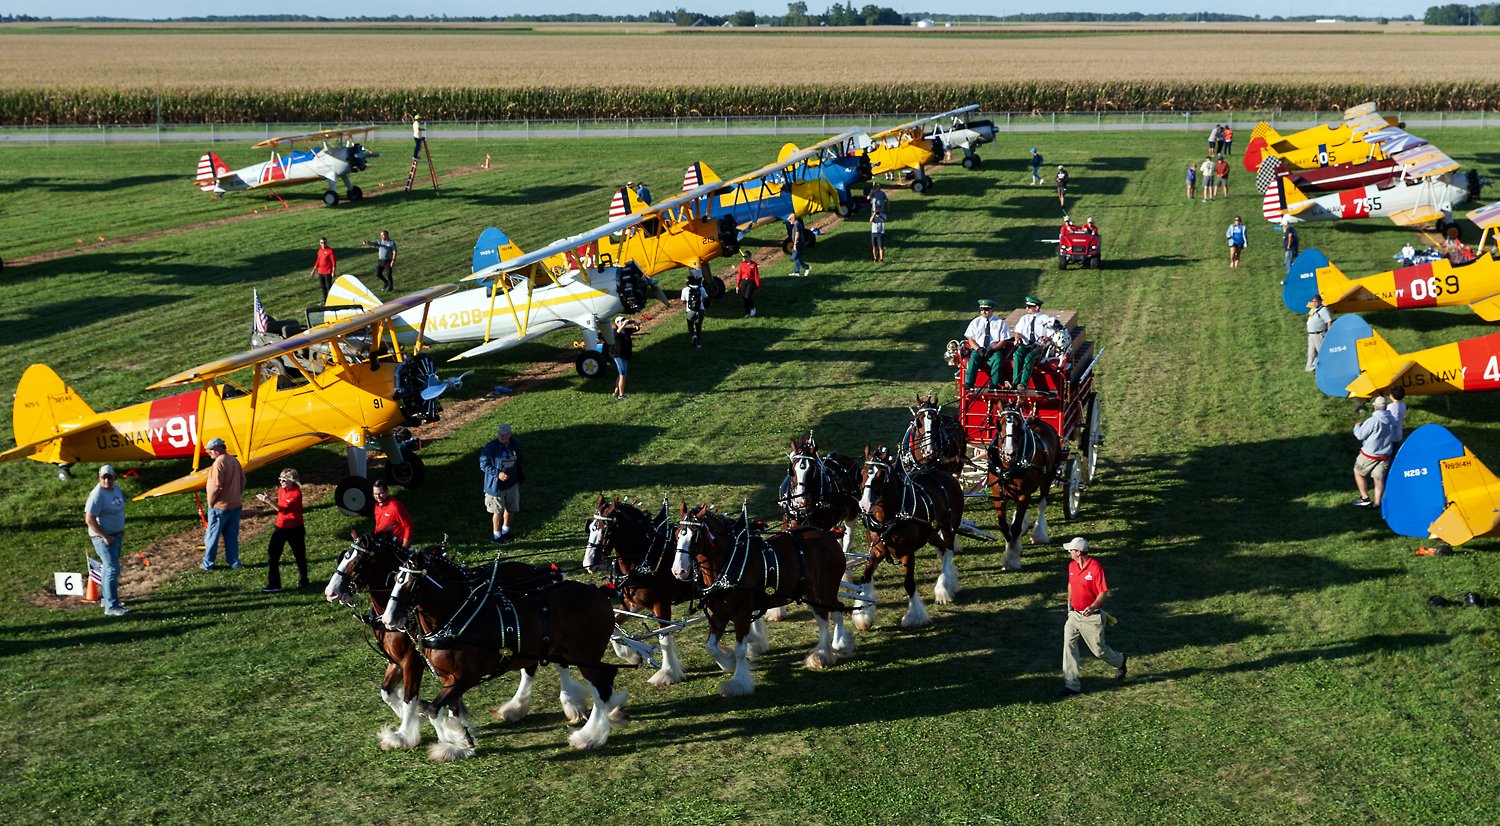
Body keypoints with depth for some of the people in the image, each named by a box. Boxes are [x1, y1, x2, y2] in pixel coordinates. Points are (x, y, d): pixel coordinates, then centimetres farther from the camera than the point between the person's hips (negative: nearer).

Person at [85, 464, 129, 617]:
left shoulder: (116, 488, 5)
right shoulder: (97, 495, -22)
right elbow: (89, 519, -24)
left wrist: (122, 531, 17)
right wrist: (105, 537, -23)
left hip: (116, 535, 9)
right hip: (103, 536, -9)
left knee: (108, 567, 19)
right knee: (113, 569, -12)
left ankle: (105, 599, 33)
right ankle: (111, 607, -11)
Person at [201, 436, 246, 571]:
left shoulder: (219, 463, -18)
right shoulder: (234, 461, 8)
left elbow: (215, 486, -21)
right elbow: (242, 481, 13)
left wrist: (210, 502, -10)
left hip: (220, 506, -8)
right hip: (236, 505, 8)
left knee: (212, 536, 4)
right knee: (232, 536, 13)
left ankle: (208, 564, 10)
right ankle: (233, 562, 14)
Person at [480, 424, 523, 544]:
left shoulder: (516, 444, -3)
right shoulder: (491, 447, -19)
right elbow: (483, 464, -15)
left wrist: (521, 477, 14)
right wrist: (497, 473, -24)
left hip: (512, 484, 5)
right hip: (496, 485, -5)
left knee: (511, 509, 17)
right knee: (498, 511, 2)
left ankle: (505, 530, 39)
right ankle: (496, 535, 19)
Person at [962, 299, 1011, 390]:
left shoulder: (1000, 322, 8)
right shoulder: (975, 322, 13)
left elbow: (1004, 341, 2)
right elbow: (970, 339, 7)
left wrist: (993, 349, -15)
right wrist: (978, 349, -13)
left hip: (994, 349, -1)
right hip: (978, 349, 1)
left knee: (997, 359, -34)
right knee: (973, 358, -31)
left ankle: (993, 386, -39)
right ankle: (968, 384, -40)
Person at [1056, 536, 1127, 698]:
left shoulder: (1096, 568, -21)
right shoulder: (1072, 565, 2)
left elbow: (1104, 592, -20)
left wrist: (1092, 607, -35)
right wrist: (1069, 602, 28)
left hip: (1092, 617, -6)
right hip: (1074, 615, 7)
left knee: (1098, 650, 7)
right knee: (1068, 646, -2)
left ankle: (1120, 661, 39)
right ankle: (1071, 685, 3)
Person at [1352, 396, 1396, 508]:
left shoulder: (1372, 421, -22)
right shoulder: (1392, 421, 0)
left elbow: (1360, 435, -14)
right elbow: (1393, 436, 15)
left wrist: (1357, 426, 4)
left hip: (1370, 455, -5)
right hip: (1385, 455, 5)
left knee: (1358, 473, 12)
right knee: (1379, 478, 9)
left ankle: (1365, 498, 9)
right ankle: (1376, 503, 7)